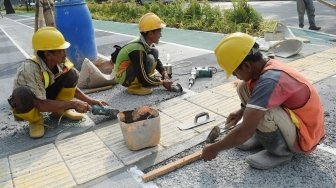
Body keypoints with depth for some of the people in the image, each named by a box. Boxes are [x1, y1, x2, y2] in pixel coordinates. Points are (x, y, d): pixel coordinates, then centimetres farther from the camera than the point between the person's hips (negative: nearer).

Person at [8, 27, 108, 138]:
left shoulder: (60, 63, -18)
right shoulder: (30, 69, -35)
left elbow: (71, 87, -3)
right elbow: (41, 105, -34)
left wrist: (91, 101, -14)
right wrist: (73, 104, -32)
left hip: (46, 96, 5)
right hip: (28, 104, -4)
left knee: (71, 73, -17)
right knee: (22, 94, -40)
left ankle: (60, 111, 1)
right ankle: (35, 120, -8)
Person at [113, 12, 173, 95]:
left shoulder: (147, 44, -4)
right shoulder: (138, 49, -31)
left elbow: (157, 61, 11)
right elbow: (143, 78, -30)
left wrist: (165, 76, -4)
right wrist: (162, 82, -18)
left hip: (129, 69, 9)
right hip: (123, 77, -9)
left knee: (154, 52, -1)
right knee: (149, 59, -27)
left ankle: (139, 82, 5)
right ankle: (134, 87, -13)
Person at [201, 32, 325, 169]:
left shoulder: (269, 81, -33)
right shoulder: (267, 66, -6)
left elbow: (245, 132, -32)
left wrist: (214, 149, -19)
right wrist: (242, 111, 7)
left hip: (304, 137, -8)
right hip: (296, 117, 8)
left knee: (261, 113, -36)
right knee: (244, 87, -2)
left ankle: (280, 152, -7)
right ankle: (263, 135, 9)